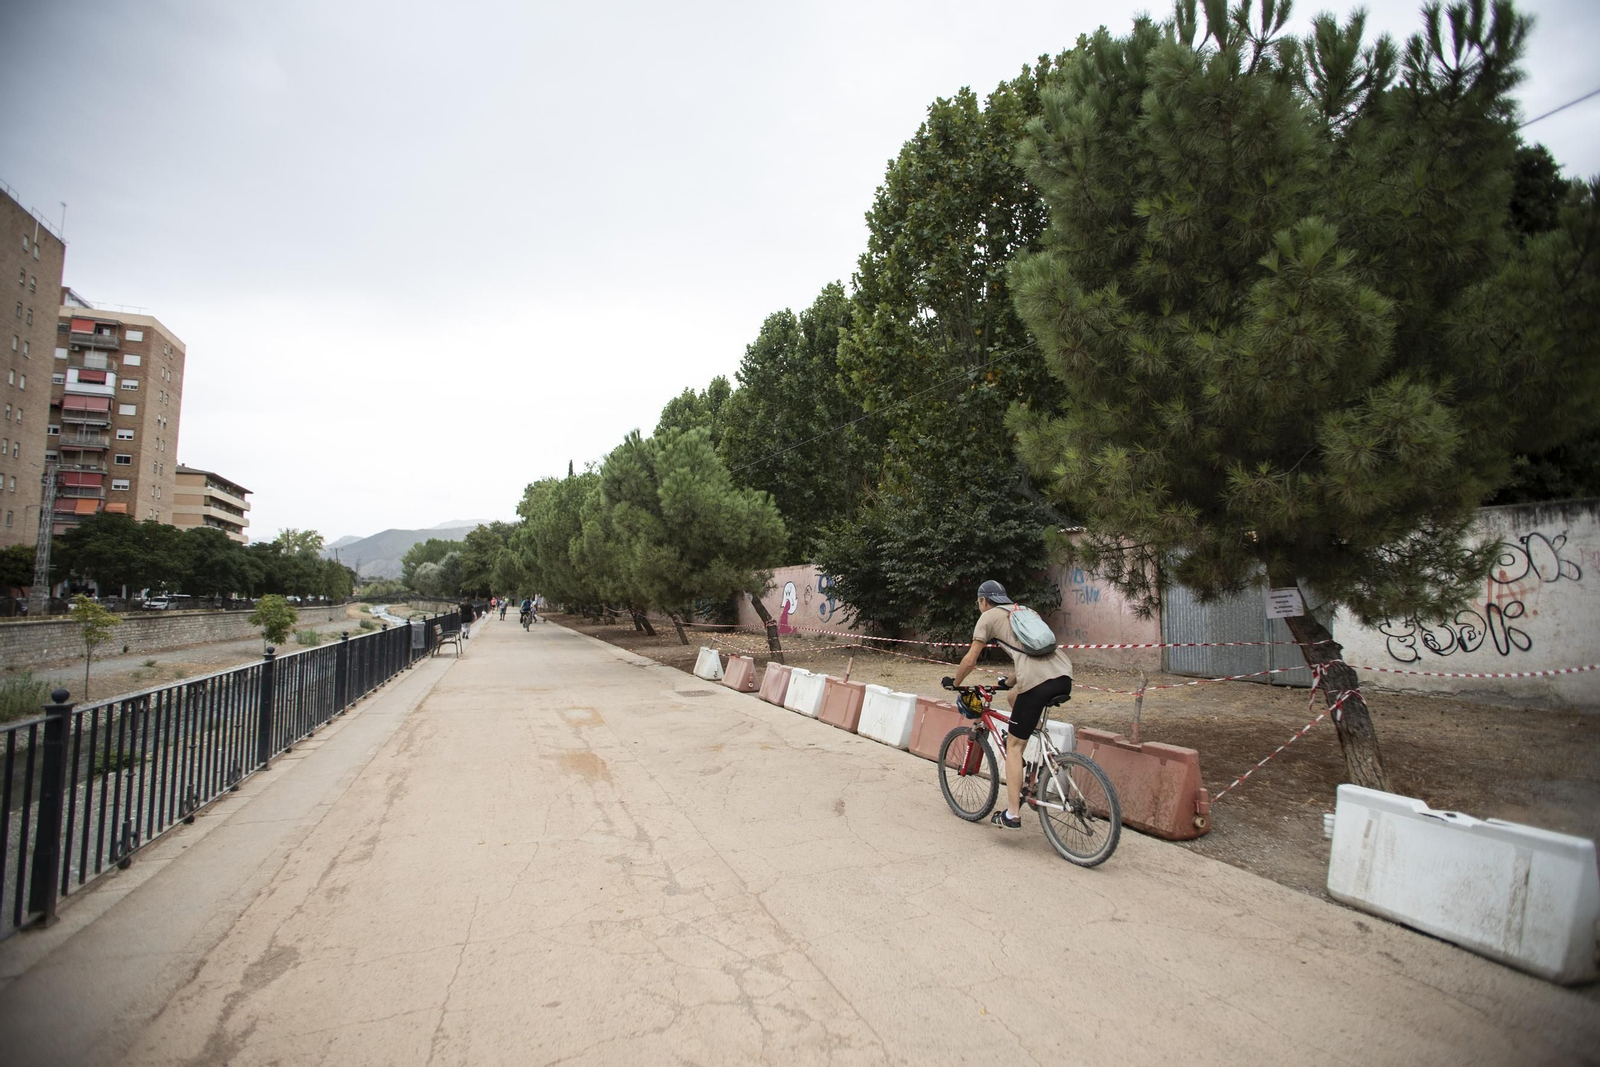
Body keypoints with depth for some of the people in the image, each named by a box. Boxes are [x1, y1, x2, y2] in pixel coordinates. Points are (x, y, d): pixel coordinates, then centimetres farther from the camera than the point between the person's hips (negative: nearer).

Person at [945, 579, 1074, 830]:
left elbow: (970, 660, 10)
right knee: (1015, 696, 32)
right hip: (1064, 677, 7)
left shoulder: (988, 616, 11)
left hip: (1038, 682, -7)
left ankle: (1012, 814, 4)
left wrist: (954, 682, 27)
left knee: (1013, 745, 5)